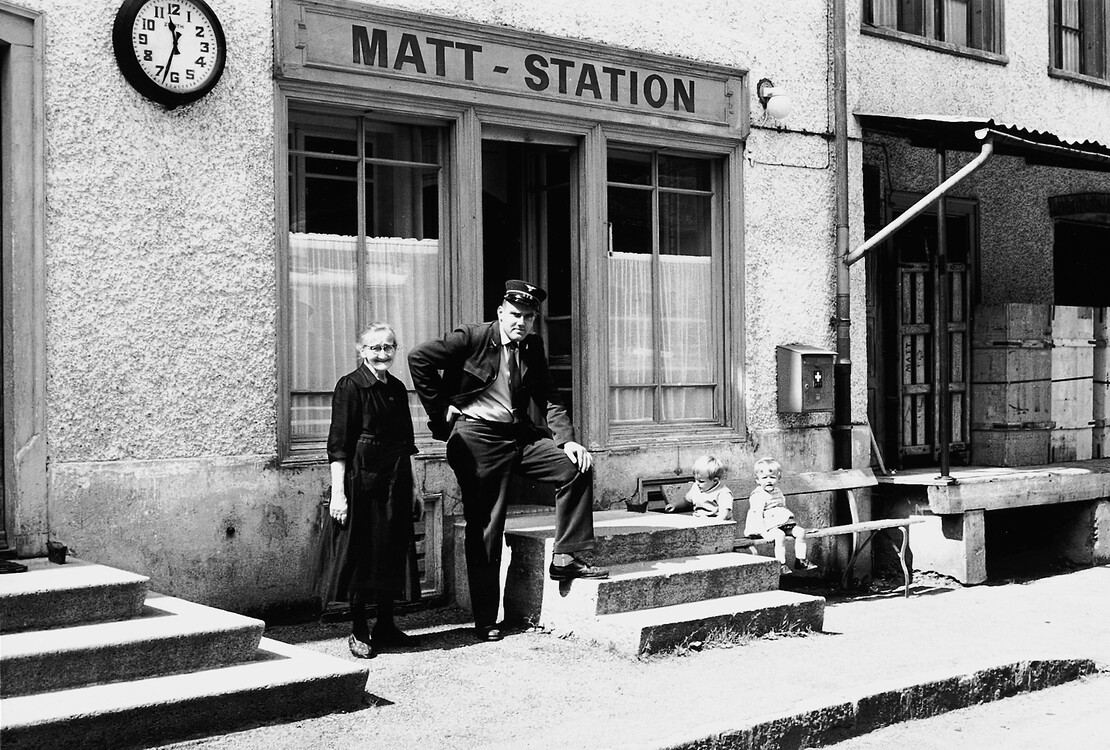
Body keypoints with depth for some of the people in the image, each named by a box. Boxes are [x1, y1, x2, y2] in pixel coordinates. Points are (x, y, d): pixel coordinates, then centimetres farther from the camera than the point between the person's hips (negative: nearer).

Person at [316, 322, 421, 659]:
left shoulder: (397, 388, 12)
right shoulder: (349, 386, -8)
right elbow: (337, 445, -12)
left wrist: (412, 488, 16)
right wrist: (338, 492, -17)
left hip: (395, 483, 7)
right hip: (361, 480, -6)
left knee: (393, 552, 10)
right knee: (360, 552, 0)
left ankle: (386, 627, 22)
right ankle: (359, 632, 10)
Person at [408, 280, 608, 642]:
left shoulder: (533, 347, 7)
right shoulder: (472, 337, -8)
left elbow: (549, 400, 8)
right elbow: (419, 357, -13)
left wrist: (567, 440, -7)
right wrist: (440, 410, -10)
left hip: (519, 434, 5)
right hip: (477, 438, -5)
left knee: (576, 468, -10)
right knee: (485, 527, -2)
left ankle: (565, 558, 0)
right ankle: (485, 621, 7)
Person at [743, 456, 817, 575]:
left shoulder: (778, 492, 16)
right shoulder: (758, 496, -12)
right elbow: (758, 515, -19)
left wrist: (790, 521, 18)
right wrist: (763, 531, -27)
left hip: (783, 522, 8)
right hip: (768, 526, -8)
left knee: (800, 531, -6)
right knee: (779, 535, -33)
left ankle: (800, 561, 0)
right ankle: (781, 564, -29)